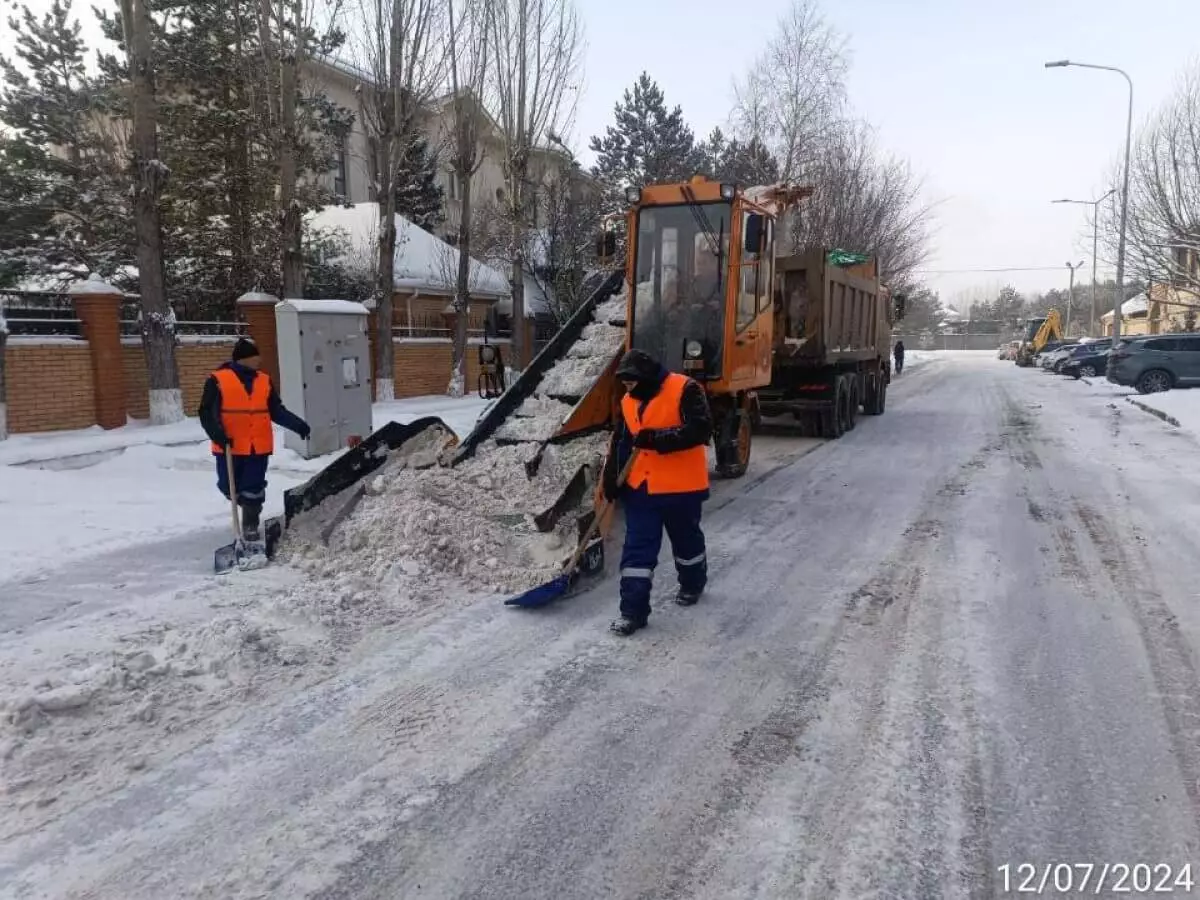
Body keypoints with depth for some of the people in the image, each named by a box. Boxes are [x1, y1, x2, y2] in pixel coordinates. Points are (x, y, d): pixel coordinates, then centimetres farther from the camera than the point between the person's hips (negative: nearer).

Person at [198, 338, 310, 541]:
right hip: (230, 447, -2)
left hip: (258, 447, 3)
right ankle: (246, 504, 38)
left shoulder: (264, 381, 9)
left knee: (253, 489, 3)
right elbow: (207, 412, -5)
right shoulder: (218, 380, -5)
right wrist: (217, 434, -20)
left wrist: (298, 425, -2)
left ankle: (250, 525, 17)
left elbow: (277, 411, 11)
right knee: (229, 487, 7)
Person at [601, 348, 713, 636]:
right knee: (637, 549, 1)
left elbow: (700, 429, -23)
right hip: (639, 487, 5)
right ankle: (633, 611, 4)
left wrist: (657, 438, -29)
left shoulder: (684, 390, -14)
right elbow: (619, 444, 11)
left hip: (682, 487, -5)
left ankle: (693, 585, 43)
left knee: (687, 540, 17)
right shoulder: (628, 402, 6)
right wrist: (611, 480, 1)